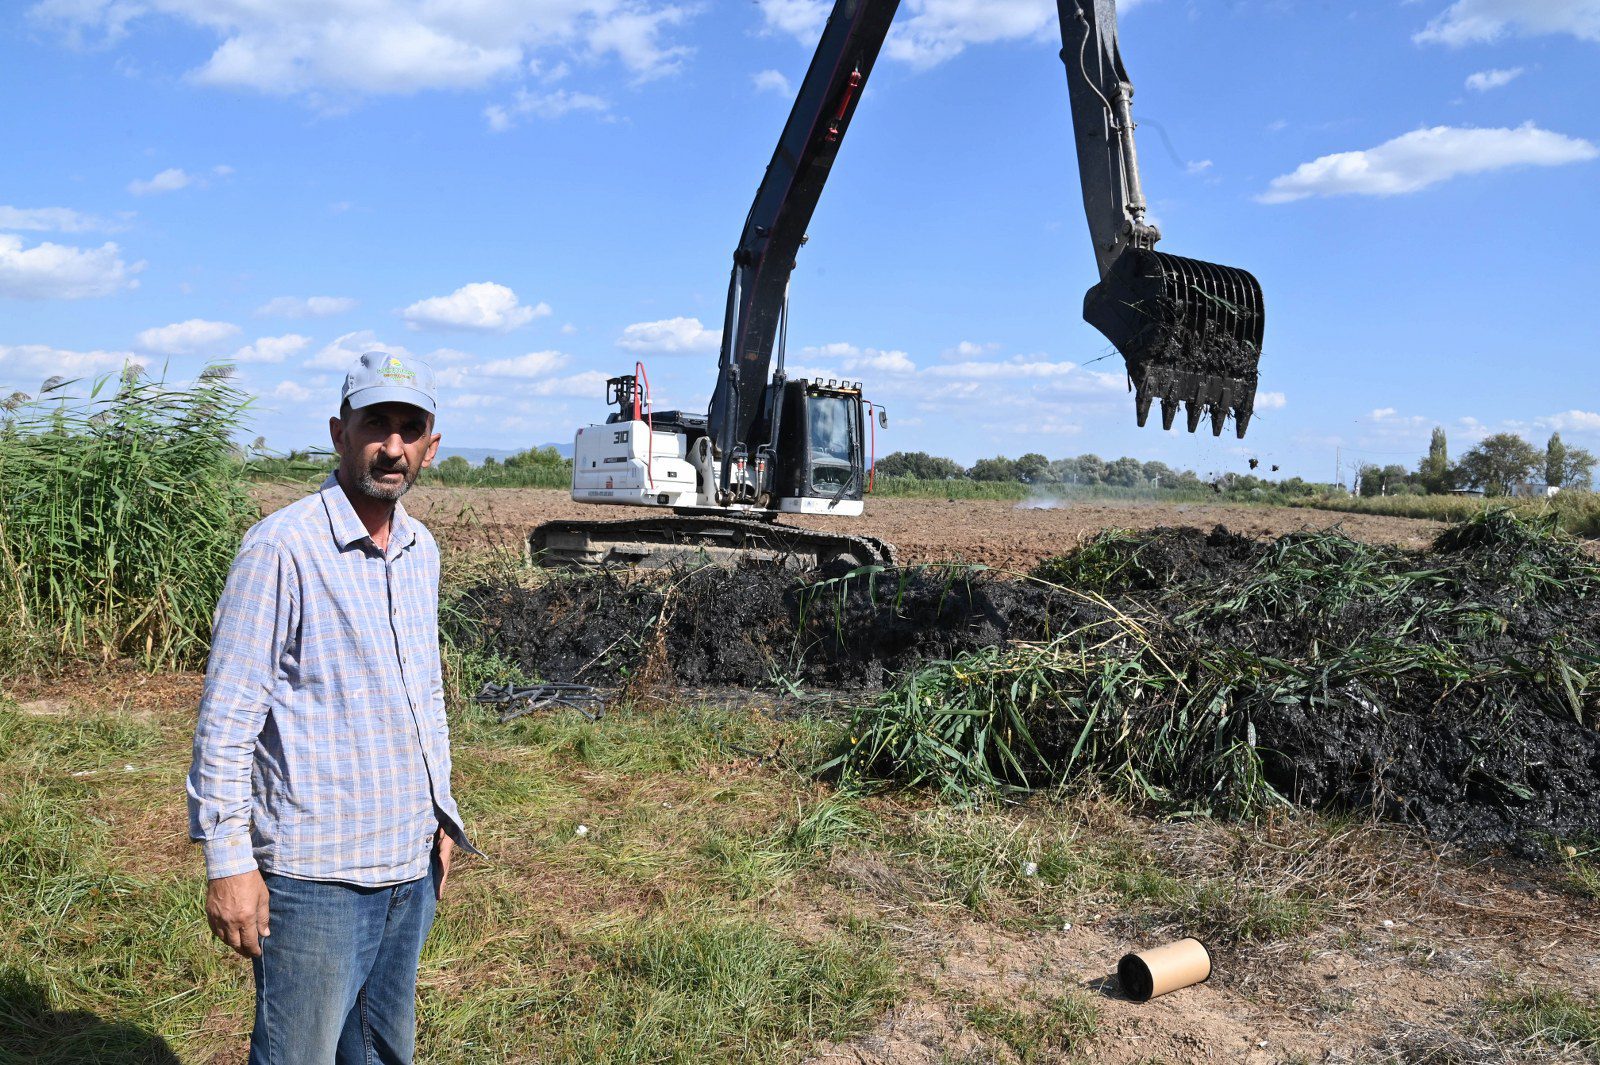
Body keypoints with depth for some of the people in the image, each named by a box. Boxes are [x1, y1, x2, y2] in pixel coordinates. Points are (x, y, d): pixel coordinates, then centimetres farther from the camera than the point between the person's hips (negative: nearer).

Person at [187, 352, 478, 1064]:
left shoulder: (421, 550, 8)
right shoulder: (283, 547, -14)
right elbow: (225, 718, -13)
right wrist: (228, 860, -14)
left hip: (412, 866, 7)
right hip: (315, 874, -7)